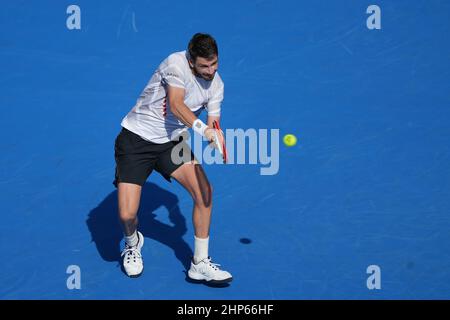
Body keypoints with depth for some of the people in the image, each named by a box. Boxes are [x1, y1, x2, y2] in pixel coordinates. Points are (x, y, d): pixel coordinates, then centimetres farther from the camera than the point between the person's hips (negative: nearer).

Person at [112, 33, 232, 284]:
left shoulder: (216, 84, -2)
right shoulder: (176, 64, -22)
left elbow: (213, 125, -2)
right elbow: (176, 105, -34)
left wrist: (217, 139, -26)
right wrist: (203, 128, -48)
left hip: (171, 142, 5)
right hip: (136, 140, -5)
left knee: (205, 191, -13)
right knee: (127, 214, -14)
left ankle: (200, 264, 1)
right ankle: (133, 242, 25)